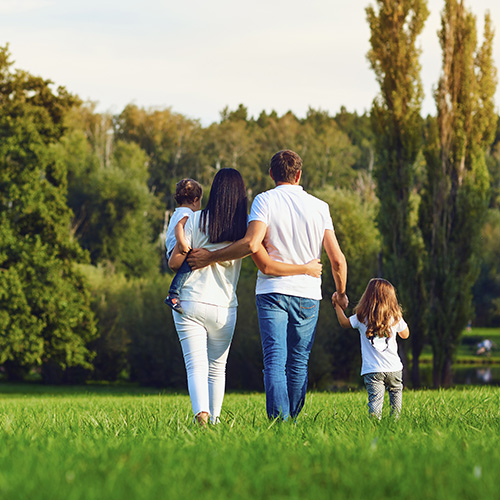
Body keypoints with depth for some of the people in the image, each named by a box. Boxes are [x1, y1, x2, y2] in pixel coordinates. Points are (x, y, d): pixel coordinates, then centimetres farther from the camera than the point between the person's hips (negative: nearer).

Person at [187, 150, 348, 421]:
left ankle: (278, 422, -20)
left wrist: (210, 257, -8)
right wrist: (341, 293, 20)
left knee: (274, 360, -7)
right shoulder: (319, 207, 6)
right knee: (298, 363, 11)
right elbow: (337, 259, 4)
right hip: (308, 294, 2)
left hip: (273, 290, -2)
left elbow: (251, 244, -18)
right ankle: (294, 421, 15)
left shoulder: (265, 200, -2)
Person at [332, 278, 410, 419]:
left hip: (372, 370, -1)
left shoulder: (362, 317, -1)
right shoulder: (395, 317, 2)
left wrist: (337, 305, 31)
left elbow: (344, 323, 18)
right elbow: (405, 334, 20)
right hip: (394, 368, 2)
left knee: (375, 400, -7)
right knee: (396, 392, 25)